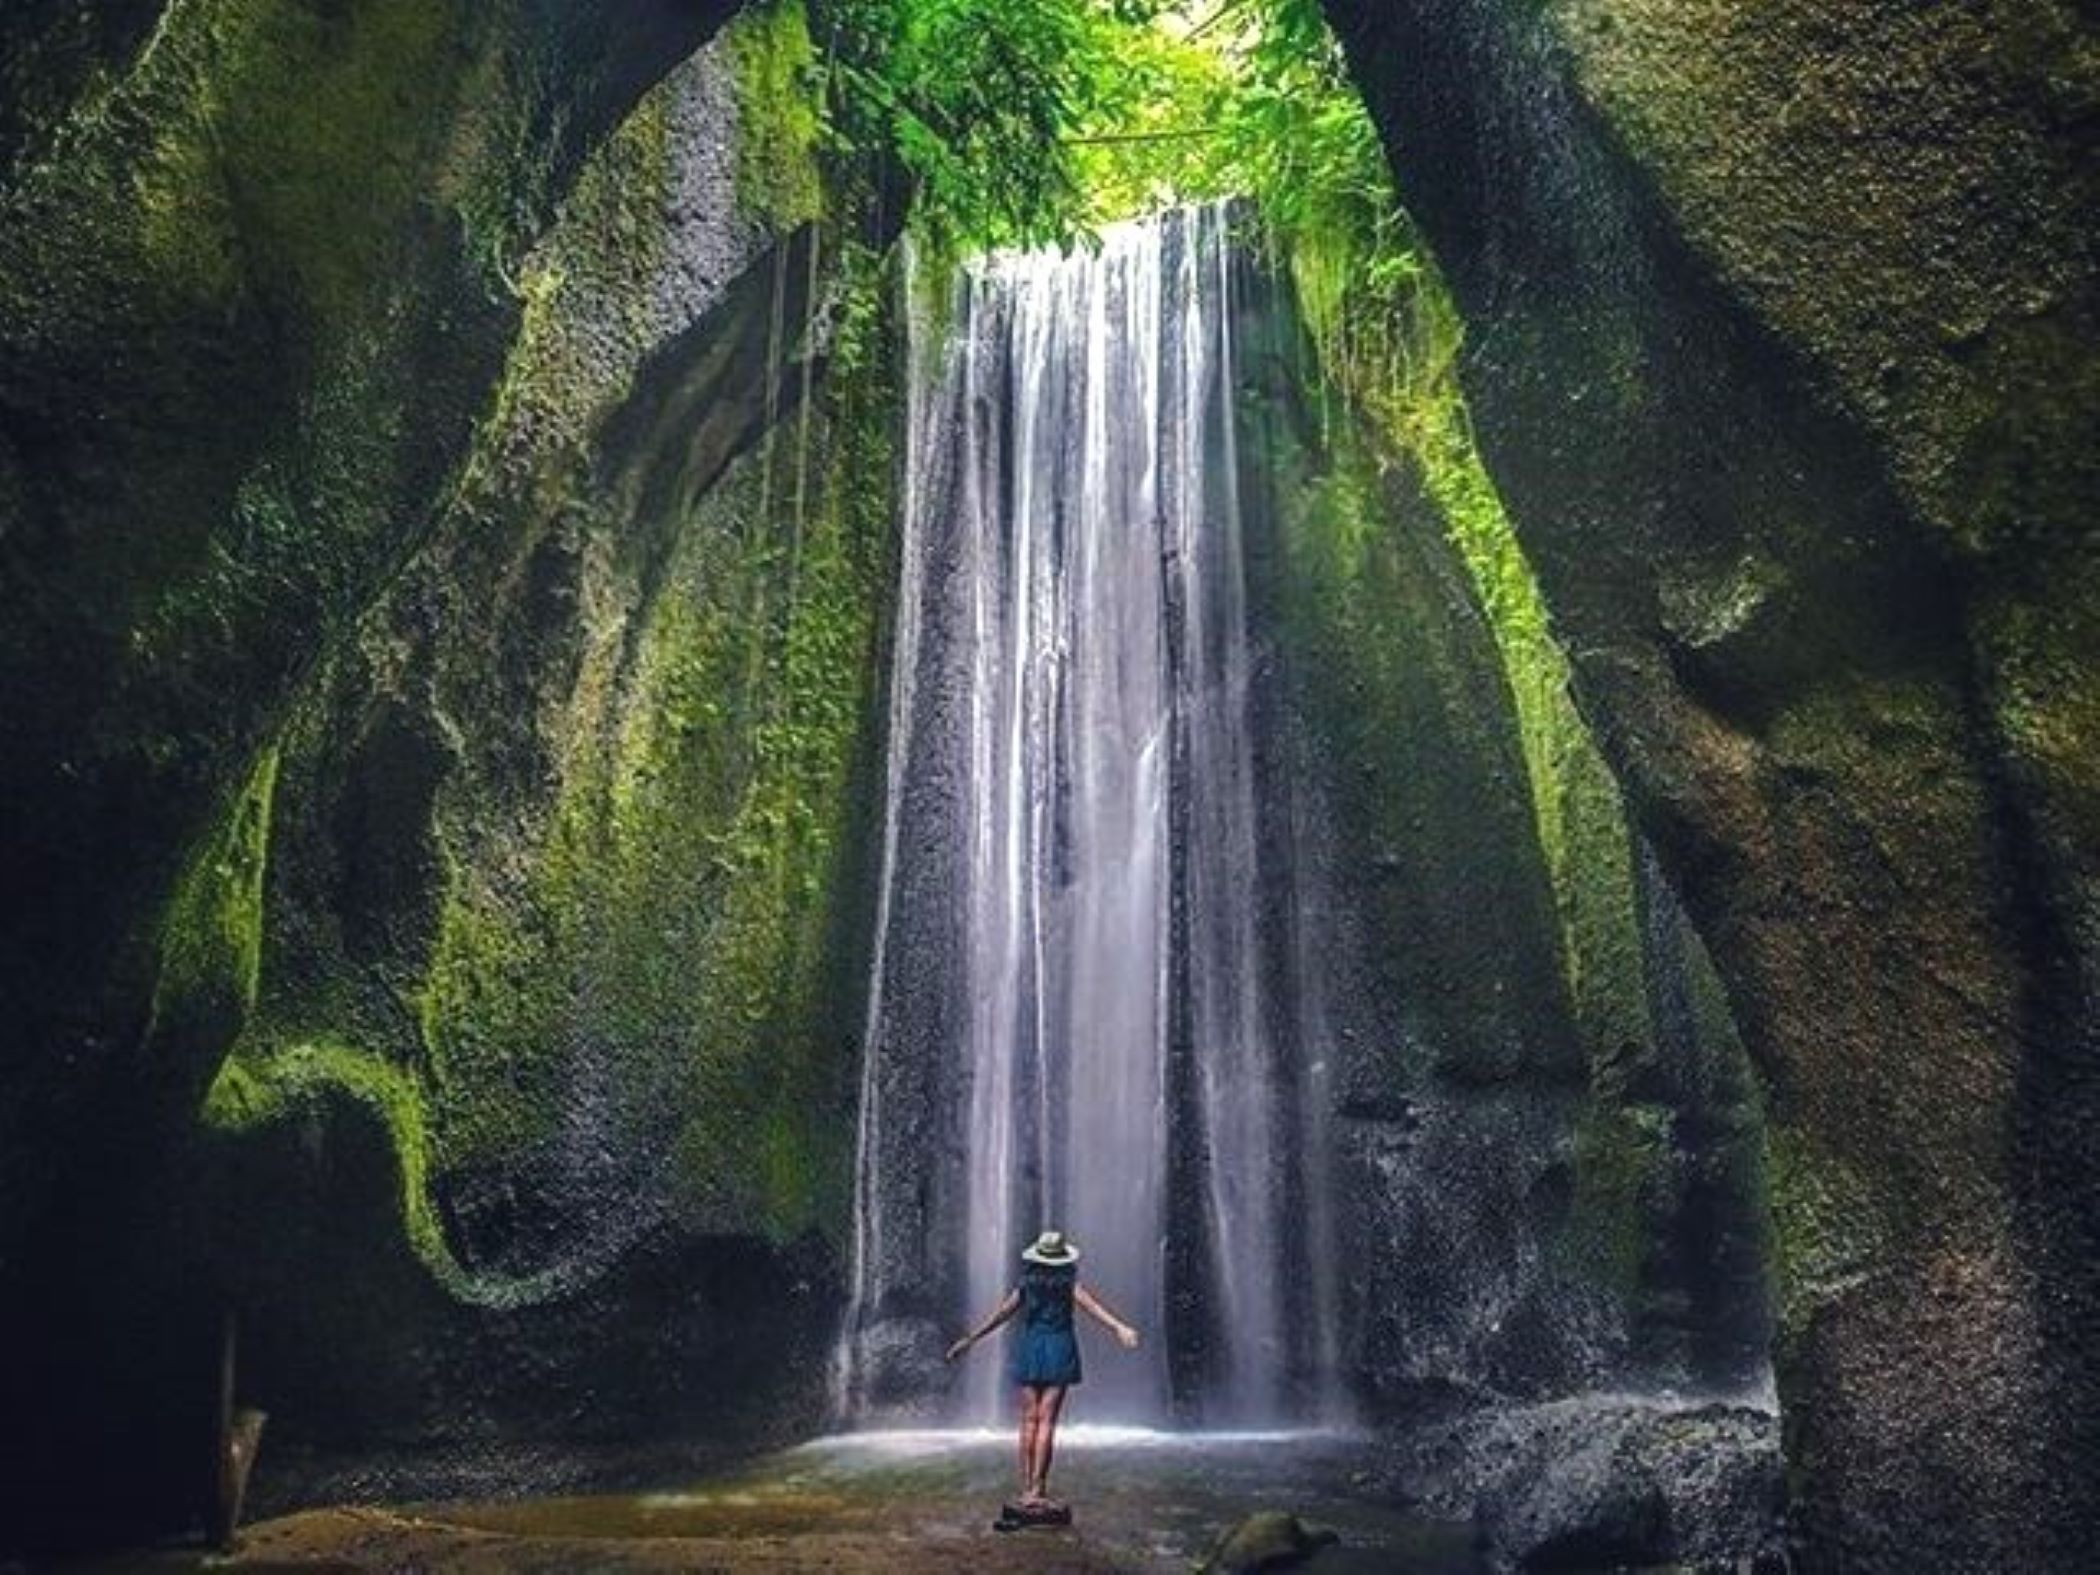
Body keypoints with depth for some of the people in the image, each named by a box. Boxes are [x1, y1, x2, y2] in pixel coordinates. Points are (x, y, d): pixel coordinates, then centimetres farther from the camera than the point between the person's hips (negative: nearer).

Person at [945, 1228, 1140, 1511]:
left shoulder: (1027, 1283, 7)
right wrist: (1119, 1328, -22)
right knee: (1046, 1421, -3)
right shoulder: (1070, 1284, 1)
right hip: (1059, 1350, -2)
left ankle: (1028, 1486, 7)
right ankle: (1036, 1489, -9)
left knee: (1029, 1420, 7)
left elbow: (1001, 1313, 7)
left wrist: (969, 1339, 13)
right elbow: (1091, 1307, -12)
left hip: (1029, 1350, 2)